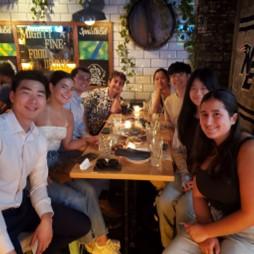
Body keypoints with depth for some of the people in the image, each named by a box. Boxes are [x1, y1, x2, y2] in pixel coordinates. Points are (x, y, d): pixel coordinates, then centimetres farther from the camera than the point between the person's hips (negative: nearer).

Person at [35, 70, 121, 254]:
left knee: (89, 191, -12)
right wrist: (47, 174, -21)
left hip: (57, 166, 7)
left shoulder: (67, 114, 6)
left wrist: (86, 140, -7)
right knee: (77, 200, -15)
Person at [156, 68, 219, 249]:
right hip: (187, 172, 5)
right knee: (164, 202, -16)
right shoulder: (186, 116, 5)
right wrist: (186, 175, -5)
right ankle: (168, 246, 8)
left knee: (184, 207, -23)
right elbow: (177, 149, 8)